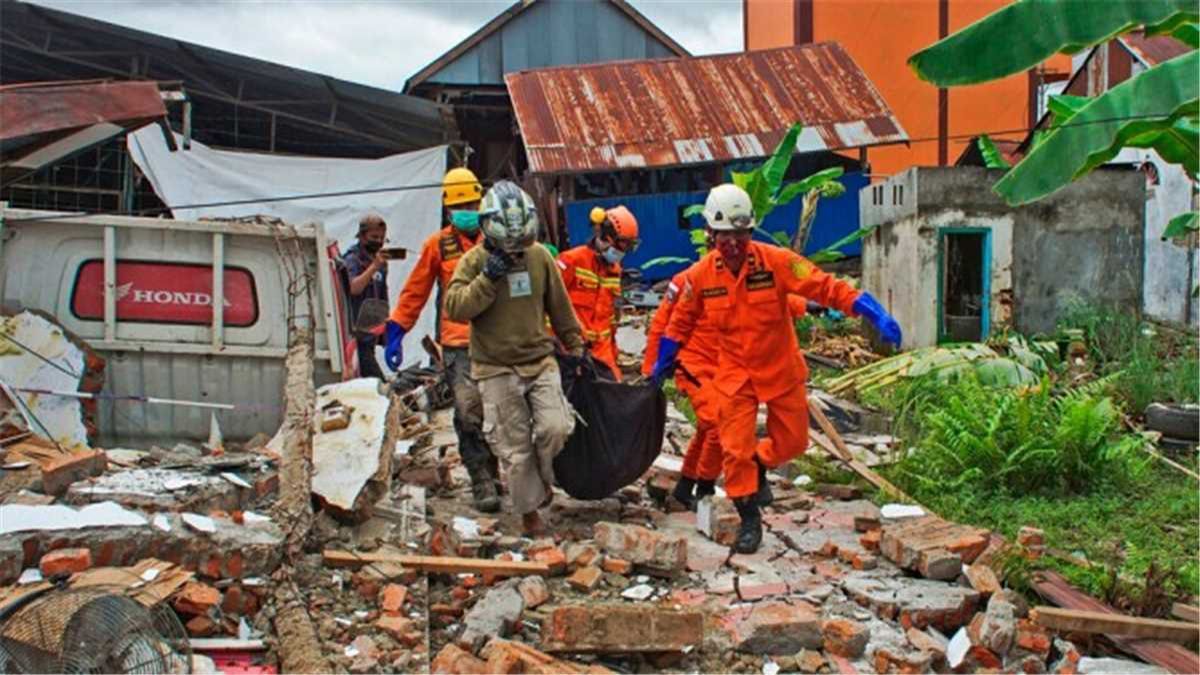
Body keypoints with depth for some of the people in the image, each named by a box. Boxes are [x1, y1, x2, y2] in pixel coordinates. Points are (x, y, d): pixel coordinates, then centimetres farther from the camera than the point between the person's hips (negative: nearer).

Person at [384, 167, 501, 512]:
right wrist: (396, 331, 5)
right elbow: (415, 292, 9)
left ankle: (491, 473, 25)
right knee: (469, 412, -10)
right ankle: (482, 483, -4)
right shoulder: (437, 245, 5)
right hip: (458, 342, -1)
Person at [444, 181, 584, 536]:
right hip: (497, 369, -2)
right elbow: (455, 308, -17)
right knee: (515, 447, 2)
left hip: (540, 360, 2)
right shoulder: (474, 261, -7)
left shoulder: (540, 256, 2)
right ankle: (529, 509, 20)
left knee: (556, 427, -12)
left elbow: (559, 306, 11)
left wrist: (575, 346, 16)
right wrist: (488, 278, -25)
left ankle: (543, 479, 19)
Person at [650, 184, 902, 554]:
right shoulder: (701, 275, -10)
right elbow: (681, 322, 7)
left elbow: (826, 287, -23)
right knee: (735, 449, -3)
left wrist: (876, 315, -34)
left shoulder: (776, 261, -18)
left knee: (792, 441, 12)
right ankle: (749, 519, 17)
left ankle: (758, 465, 45)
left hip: (782, 369, 0)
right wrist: (661, 365, 15)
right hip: (735, 373, 0)